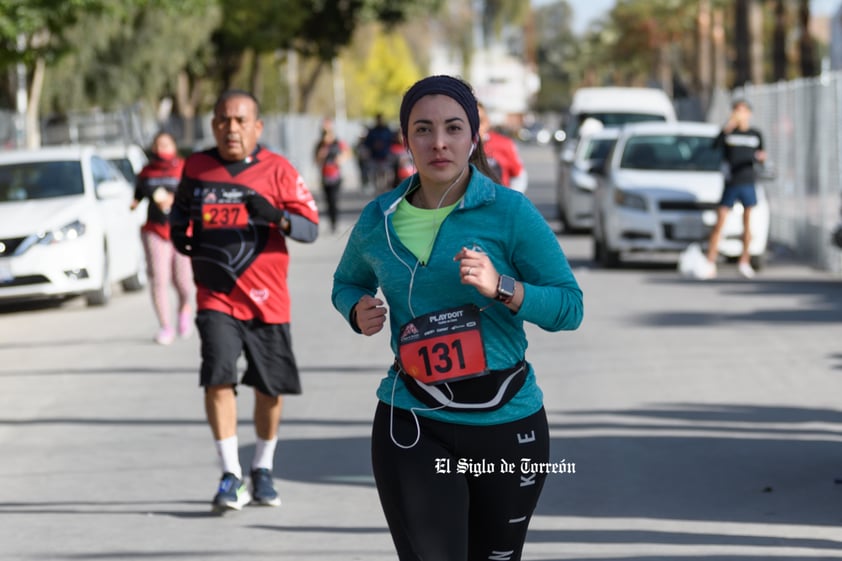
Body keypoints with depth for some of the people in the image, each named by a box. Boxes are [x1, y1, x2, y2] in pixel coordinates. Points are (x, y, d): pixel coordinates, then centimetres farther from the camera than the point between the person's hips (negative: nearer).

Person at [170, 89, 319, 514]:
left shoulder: (277, 170, -2)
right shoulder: (196, 167, 5)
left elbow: (310, 227, -6)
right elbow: (181, 205, 23)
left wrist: (276, 216, -26)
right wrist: (178, 230, 1)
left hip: (266, 298, 0)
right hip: (216, 295, 0)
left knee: (270, 386, 7)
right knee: (218, 376, -17)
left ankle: (262, 470, 28)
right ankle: (230, 475, -12)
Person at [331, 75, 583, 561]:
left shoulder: (510, 212, -7)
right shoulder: (379, 220, 2)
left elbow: (570, 306, -8)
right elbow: (347, 282, 22)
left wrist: (500, 287, -24)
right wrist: (359, 310, -1)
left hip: (506, 420, 0)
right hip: (413, 425, 0)